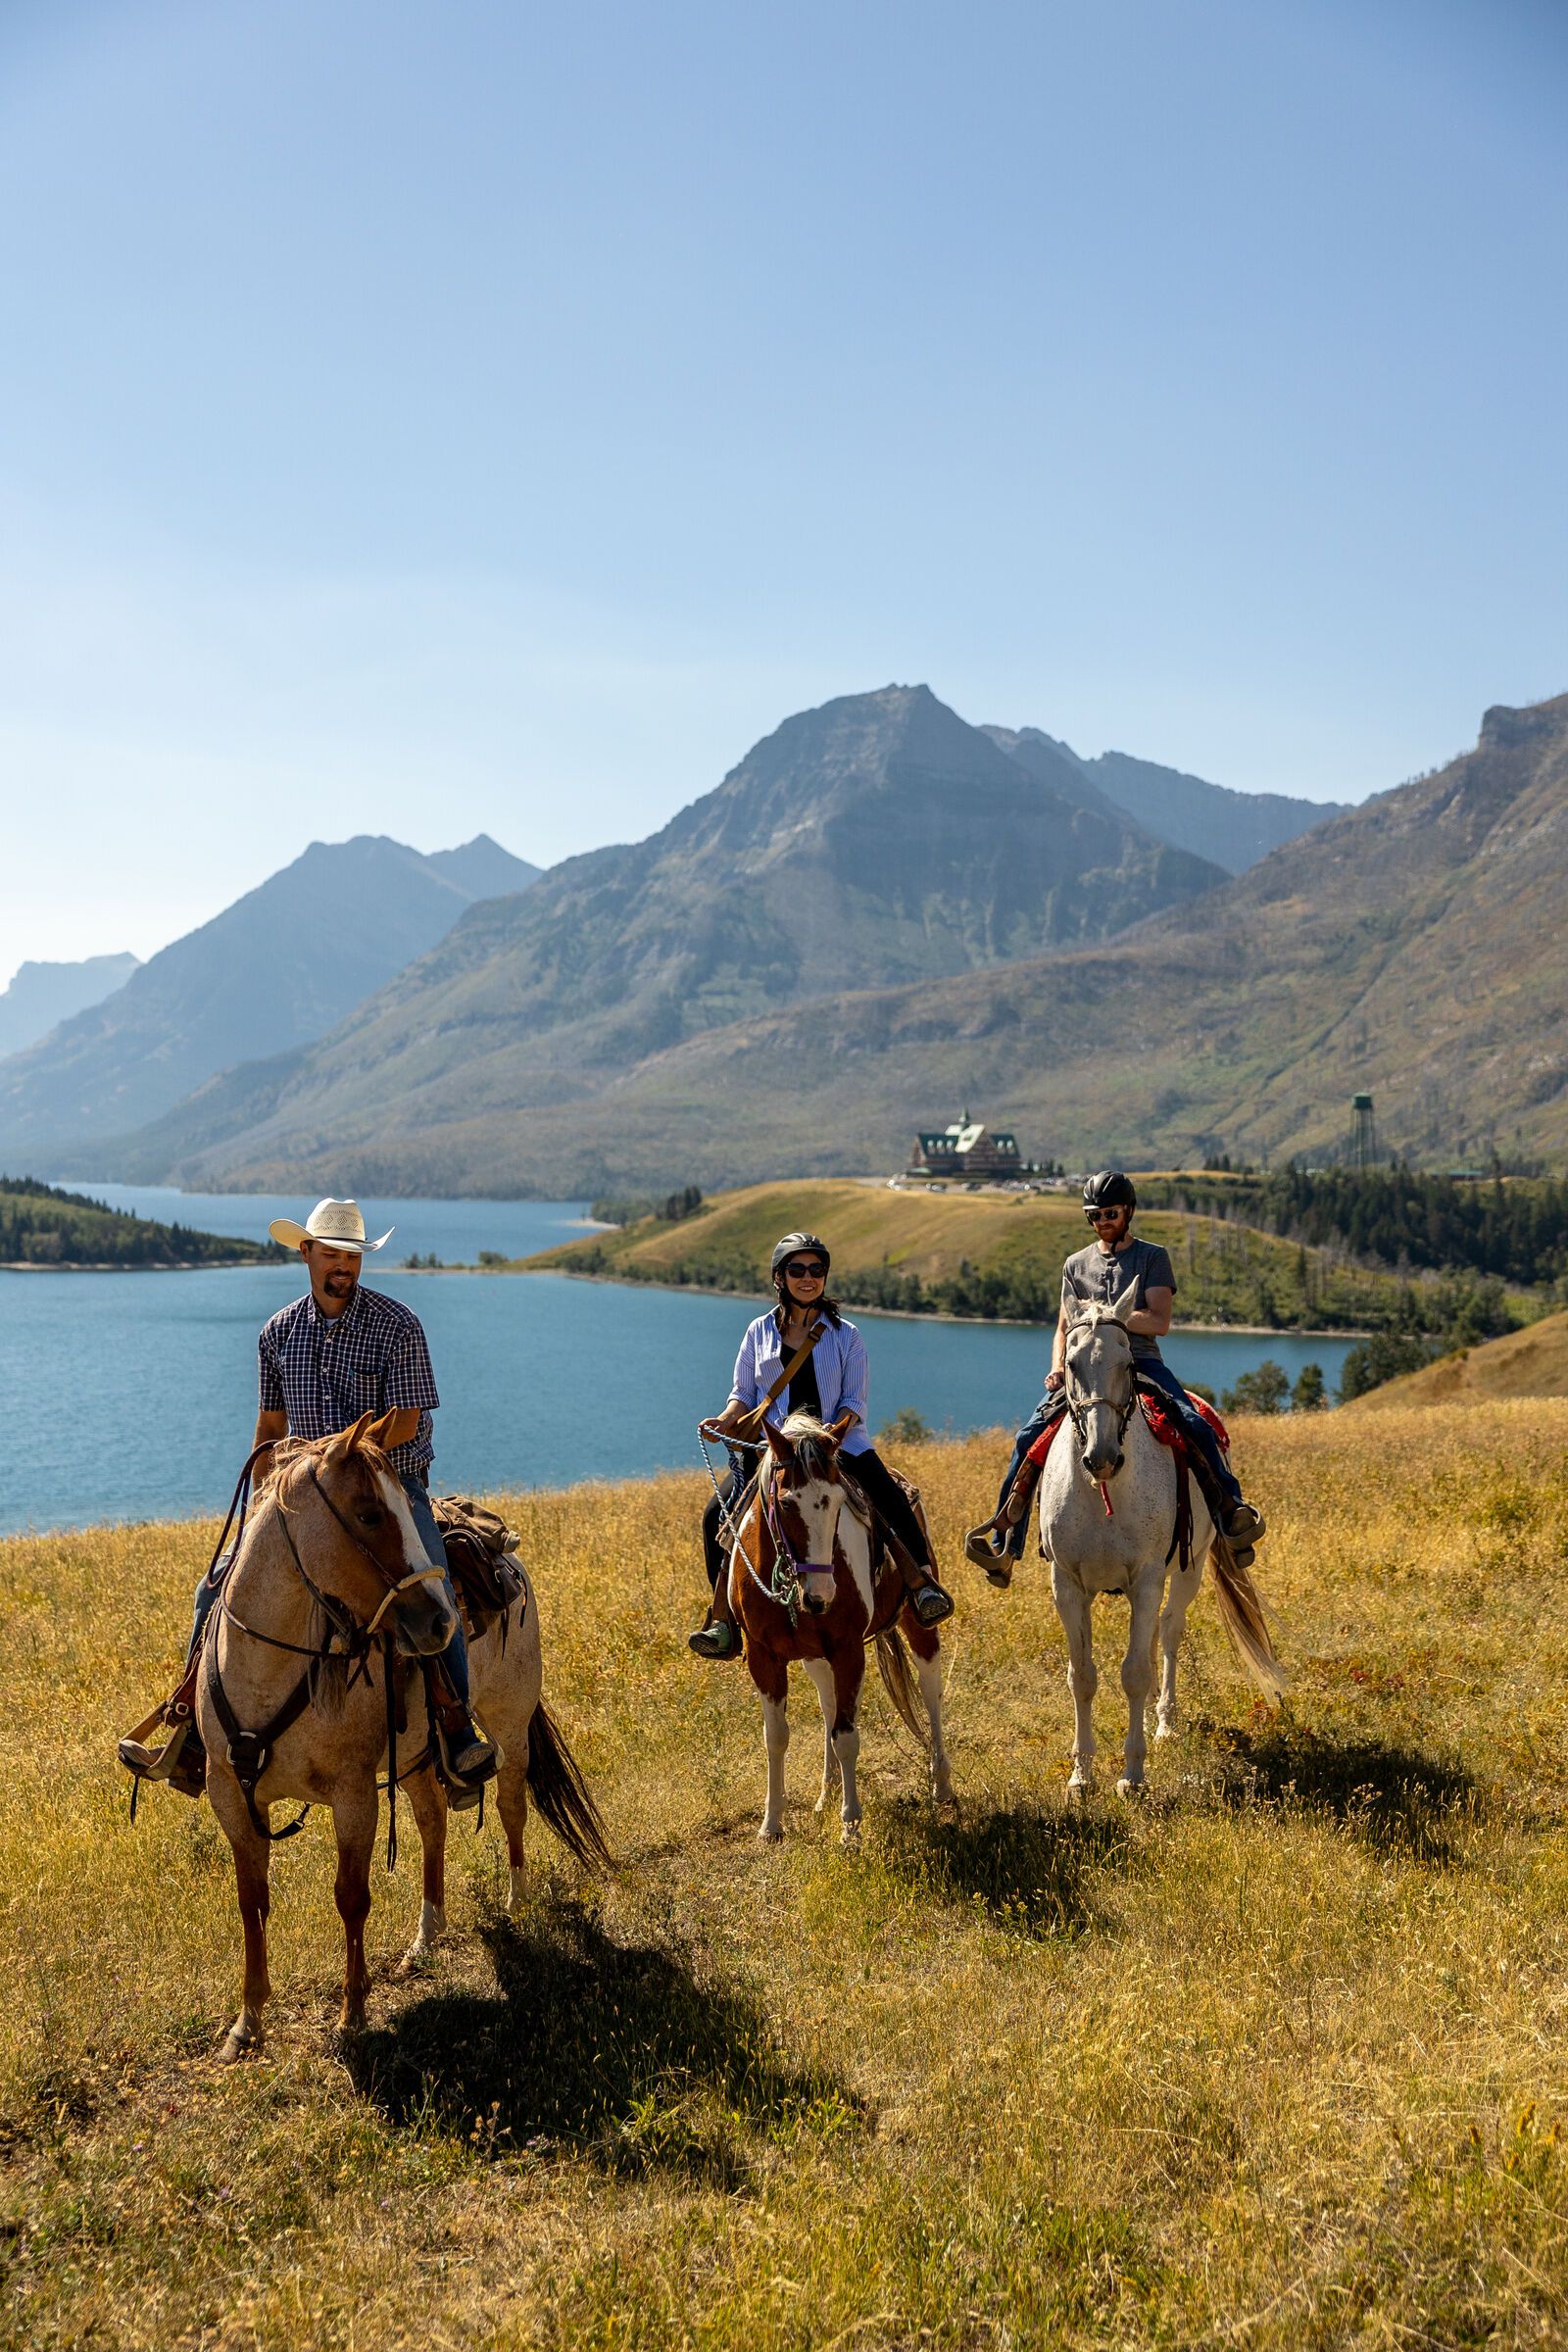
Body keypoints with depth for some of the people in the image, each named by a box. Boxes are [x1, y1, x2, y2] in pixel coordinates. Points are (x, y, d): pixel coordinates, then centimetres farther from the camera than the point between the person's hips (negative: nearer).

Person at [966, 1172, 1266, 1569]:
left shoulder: (1153, 1257, 8)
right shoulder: (1076, 1264, 18)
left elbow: (1159, 1322, -4)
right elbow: (1064, 1328, 20)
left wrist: (1108, 1316, -15)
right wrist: (1057, 1368, 1)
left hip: (1141, 1361, -2)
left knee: (1196, 1426, -27)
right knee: (1029, 1436, -17)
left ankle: (1231, 1509, -12)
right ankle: (1005, 1539, -12)